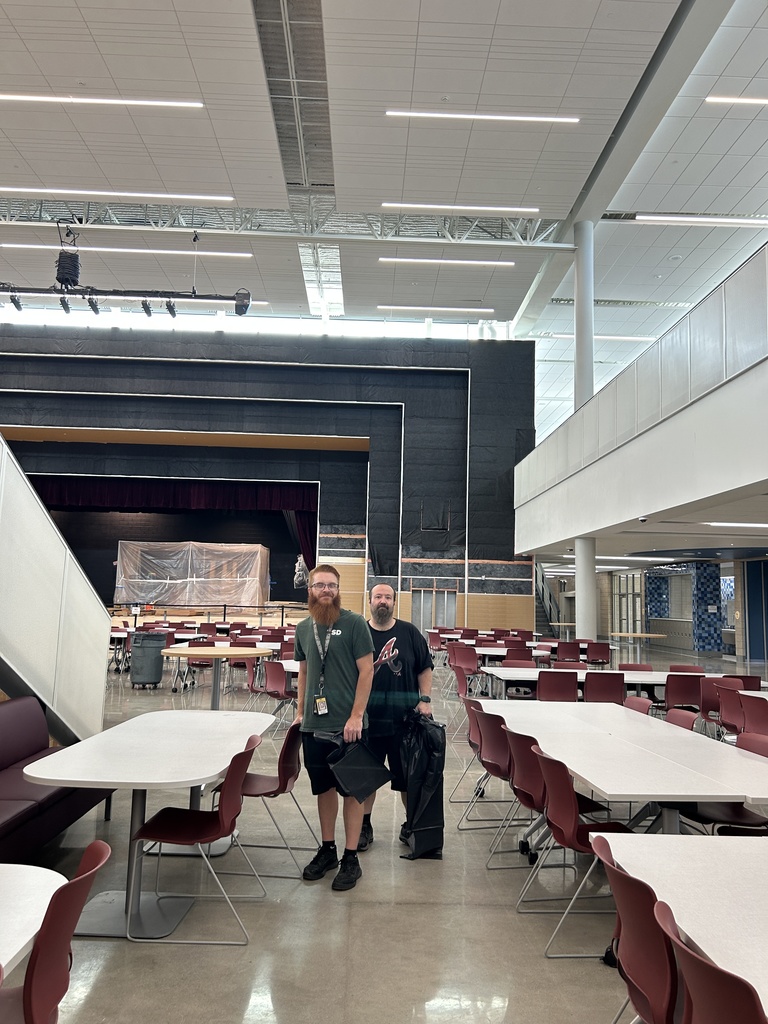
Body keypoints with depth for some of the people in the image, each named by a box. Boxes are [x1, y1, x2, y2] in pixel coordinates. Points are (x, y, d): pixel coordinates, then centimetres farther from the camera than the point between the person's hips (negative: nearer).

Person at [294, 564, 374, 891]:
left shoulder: (354, 624, -7)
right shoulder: (303, 628, 8)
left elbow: (366, 671, -9)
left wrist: (356, 716, -14)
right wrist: (299, 712, 11)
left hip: (347, 725, -5)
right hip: (314, 725, 5)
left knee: (351, 790, 5)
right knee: (324, 788, 16)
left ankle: (351, 858, 16)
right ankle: (327, 850, 31)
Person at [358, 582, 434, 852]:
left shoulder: (409, 632, 2)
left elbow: (425, 668, 7)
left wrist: (425, 700, -2)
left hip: (404, 718, 0)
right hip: (367, 718, 0)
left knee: (408, 775, 10)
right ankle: (364, 826, 27)